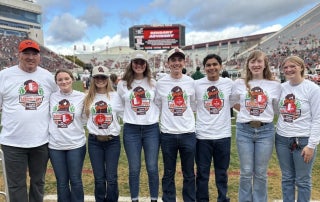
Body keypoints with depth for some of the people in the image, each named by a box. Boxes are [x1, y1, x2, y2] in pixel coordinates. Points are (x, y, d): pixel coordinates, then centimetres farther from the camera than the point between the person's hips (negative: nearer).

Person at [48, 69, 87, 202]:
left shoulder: (81, 97, -3)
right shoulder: (52, 97, 2)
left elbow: (85, 119, -2)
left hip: (76, 144, -2)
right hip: (55, 145, 2)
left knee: (76, 180, 9)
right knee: (61, 182, 14)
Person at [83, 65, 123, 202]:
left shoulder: (115, 96, -1)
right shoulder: (88, 98, 5)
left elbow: (123, 115, 2)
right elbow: (85, 116, 14)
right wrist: (92, 128, 5)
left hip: (113, 140, -1)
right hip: (94, 141, 2)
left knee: (111, 178, 0)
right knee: (99, 179, 7)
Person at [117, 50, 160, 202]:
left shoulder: (153, 83, 4)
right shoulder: (123, 84, 2)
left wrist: (154, 117, 4)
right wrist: (128, 117, 7)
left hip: (152, 129, 1)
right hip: (131, 130, 0)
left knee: (152, 168, 6)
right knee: (134, 169, 7)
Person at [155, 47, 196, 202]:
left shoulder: (190, 82, 2)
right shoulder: (161, 83, -1)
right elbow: (157, 106, 9)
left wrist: (187, 119, 7)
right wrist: (167, 119, 3)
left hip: (188, 133, 1)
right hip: (167, 134, -1)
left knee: (189, 173, 13)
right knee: (169, 173, 12)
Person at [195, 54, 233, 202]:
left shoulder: (229, 83, 1)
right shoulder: (196, 84, -2)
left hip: (223, 135, 1)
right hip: (202, 135, -1)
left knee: (222, 173, 17)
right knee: (202, 173, 11)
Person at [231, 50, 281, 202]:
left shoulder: (275, 85, 3)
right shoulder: (239, 83, 2)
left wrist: (266, 114, 2)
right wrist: (244, 109, 7)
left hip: (266, 131, 0)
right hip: (244, 130, 0)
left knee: (261, 173, 10)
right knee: (246, 173, 8)